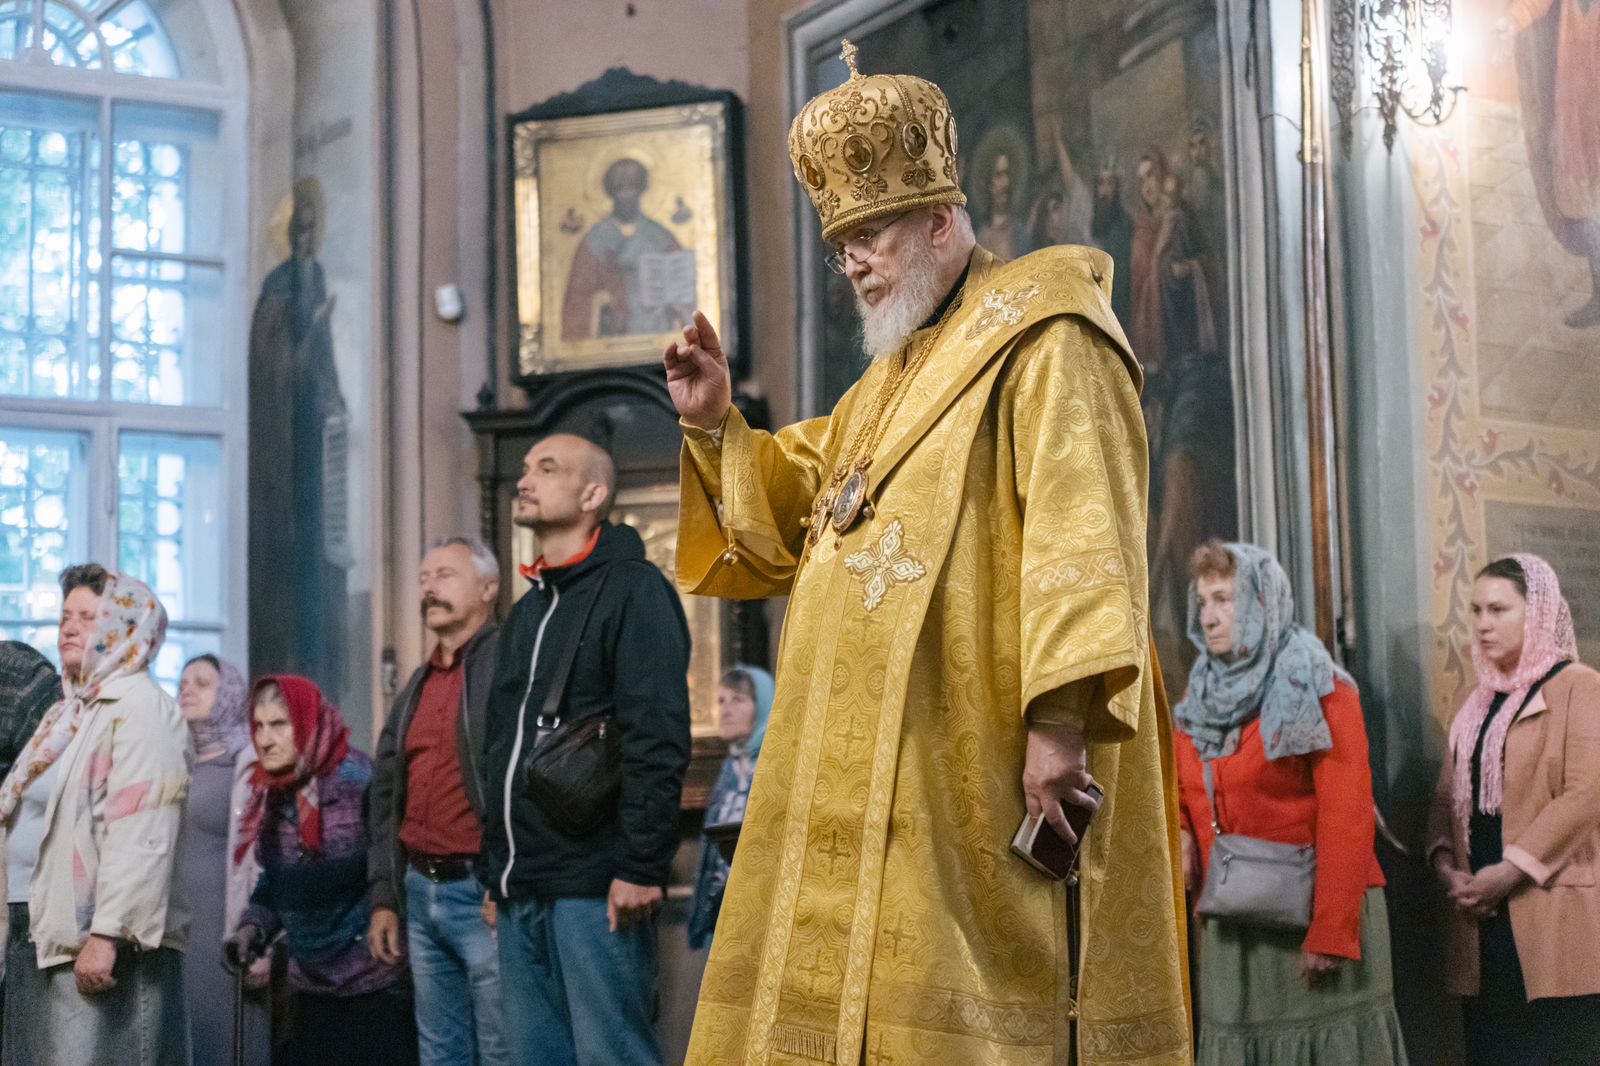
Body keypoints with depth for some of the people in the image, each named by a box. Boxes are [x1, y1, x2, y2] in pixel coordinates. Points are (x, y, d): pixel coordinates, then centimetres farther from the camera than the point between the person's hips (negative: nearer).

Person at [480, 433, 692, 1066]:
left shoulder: (632, 590, -4)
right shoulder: (528, 610, 21)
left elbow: (658, 742, -14)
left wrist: (641, 866, -20)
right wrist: (496, 871, 19)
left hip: (594, 889, -8)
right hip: (521, 892, 8)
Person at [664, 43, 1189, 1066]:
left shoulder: (1041, 339, -5)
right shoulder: (894, 376, 24)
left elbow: (1083, 527, -17)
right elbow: (792, 510, 32)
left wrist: (1060, 715, -26)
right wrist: (717, 425, 15)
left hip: (970, 764, -9)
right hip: (867, 771, 9)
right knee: (836, 981, 8)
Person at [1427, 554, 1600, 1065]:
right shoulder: (1478, 703, 20)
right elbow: (1448, 797, 16)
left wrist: (1511, 870, -17)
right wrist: (1446, 865, -3)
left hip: (1553, 920, -6)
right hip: (1485, 923, 6)